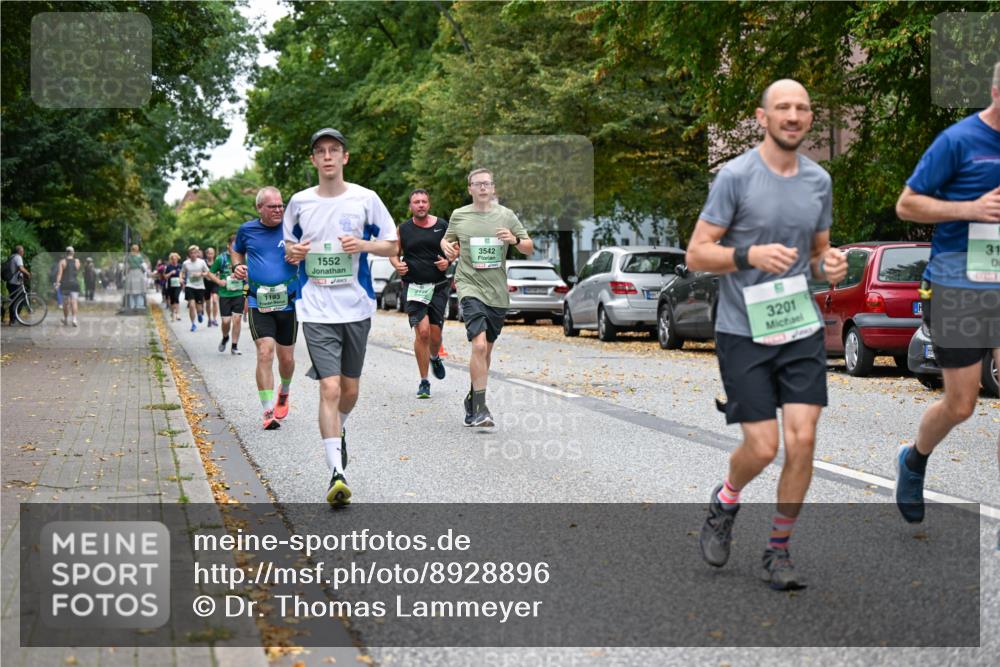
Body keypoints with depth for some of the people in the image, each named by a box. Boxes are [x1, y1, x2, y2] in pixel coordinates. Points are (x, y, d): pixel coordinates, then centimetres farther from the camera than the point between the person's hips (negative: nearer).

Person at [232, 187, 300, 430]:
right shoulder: (247, 230, 3)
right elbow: (236, 250, 23)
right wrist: (237, 266, 2)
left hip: (288, 303, 1)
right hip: (259, 304, -1)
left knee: (286, 358, 10)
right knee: (265, 353, -16)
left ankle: (284, 392, 43)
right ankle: (268, 411, -12)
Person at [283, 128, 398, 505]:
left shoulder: (365, 199, 0)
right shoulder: (299, 202, 4)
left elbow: (392, 245, 5)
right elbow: (289, 248, 16)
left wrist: (363, 245, -14)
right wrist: (293, 253, -7)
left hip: (356, 307, 1)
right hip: (317, 311, -1)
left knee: (350, 389, 12)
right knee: (330, 389, -13)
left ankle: (338, 432, 45)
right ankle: (336, 474, -13)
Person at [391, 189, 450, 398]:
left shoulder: (442, 226, 4)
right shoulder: (403, 229, 4)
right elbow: (393, 253, 14)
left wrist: (448, 261, -7)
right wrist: (397, 264, -7)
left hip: (439, 286, 1)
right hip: (414, 286, -1)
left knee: (435, 334, 2)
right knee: (422, 332, -14)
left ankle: (435, 358, 41)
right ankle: (424, 382, -1)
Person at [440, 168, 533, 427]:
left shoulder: (505, 215, 5)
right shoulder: (458, 216, 4)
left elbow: (530, 248, 9)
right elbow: (447, 240, 22)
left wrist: (515, 240, -12)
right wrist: (447, 247, -1)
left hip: (498, 292, 3)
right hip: (470, 287, -3)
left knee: (486, 349, 14)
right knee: (479, 345, -20)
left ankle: (473, 398, 33)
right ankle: (480, 409, -17)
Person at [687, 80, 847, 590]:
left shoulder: (819, 180, 9)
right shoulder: (736, 175, -7)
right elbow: (696, 254, -7)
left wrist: (829, 265, -2)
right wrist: (751, 254, -23)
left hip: (801, 329, 4)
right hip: (743, 332, -4)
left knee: (802, 438, -6)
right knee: (763, 447, -6)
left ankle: (778, 551, 10)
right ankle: (724, 503, 28)